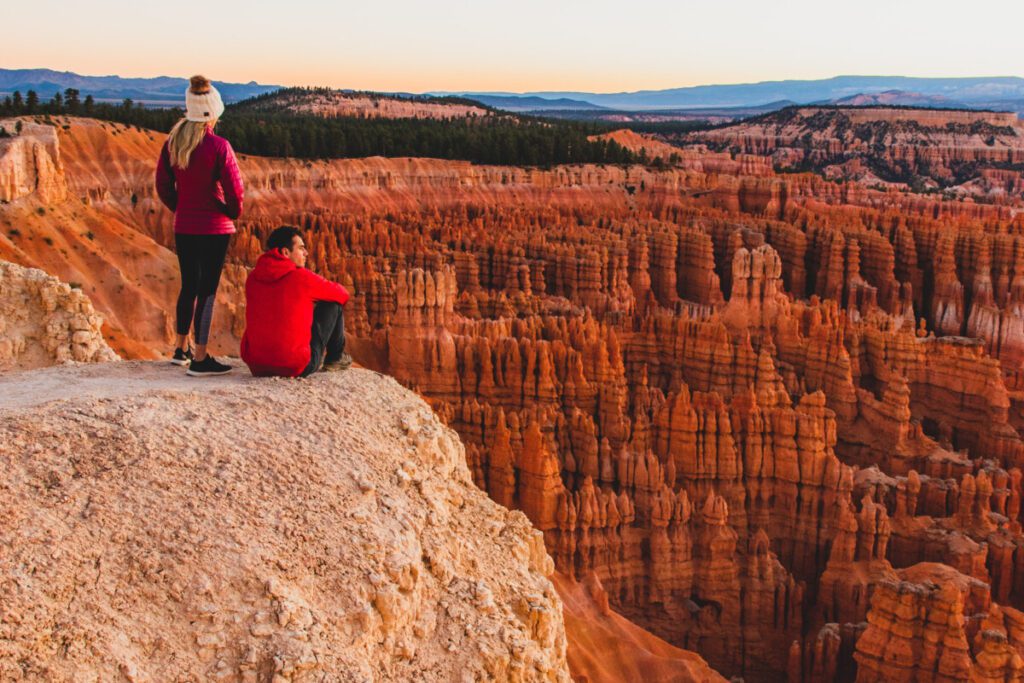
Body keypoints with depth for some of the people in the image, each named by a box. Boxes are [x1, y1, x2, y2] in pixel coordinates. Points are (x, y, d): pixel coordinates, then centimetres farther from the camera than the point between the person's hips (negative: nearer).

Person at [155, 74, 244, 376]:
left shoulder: (173, 142, 1)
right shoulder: (219, 146, -16)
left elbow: (163, 185, 7)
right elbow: (234, 191, -16)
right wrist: (234, 213, 4)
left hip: (183, 227, 6)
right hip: (215, 228, -6)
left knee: (189, 286, 19)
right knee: (207, 291, 0)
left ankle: (181, 349, 31)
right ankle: (200, 359, 4)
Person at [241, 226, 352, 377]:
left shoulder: (252, 278, 6)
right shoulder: (301, 277, -9)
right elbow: (342, 294, 9)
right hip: (296, 367, -6)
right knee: (332, 304, 11)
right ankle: (335, 358, 28)